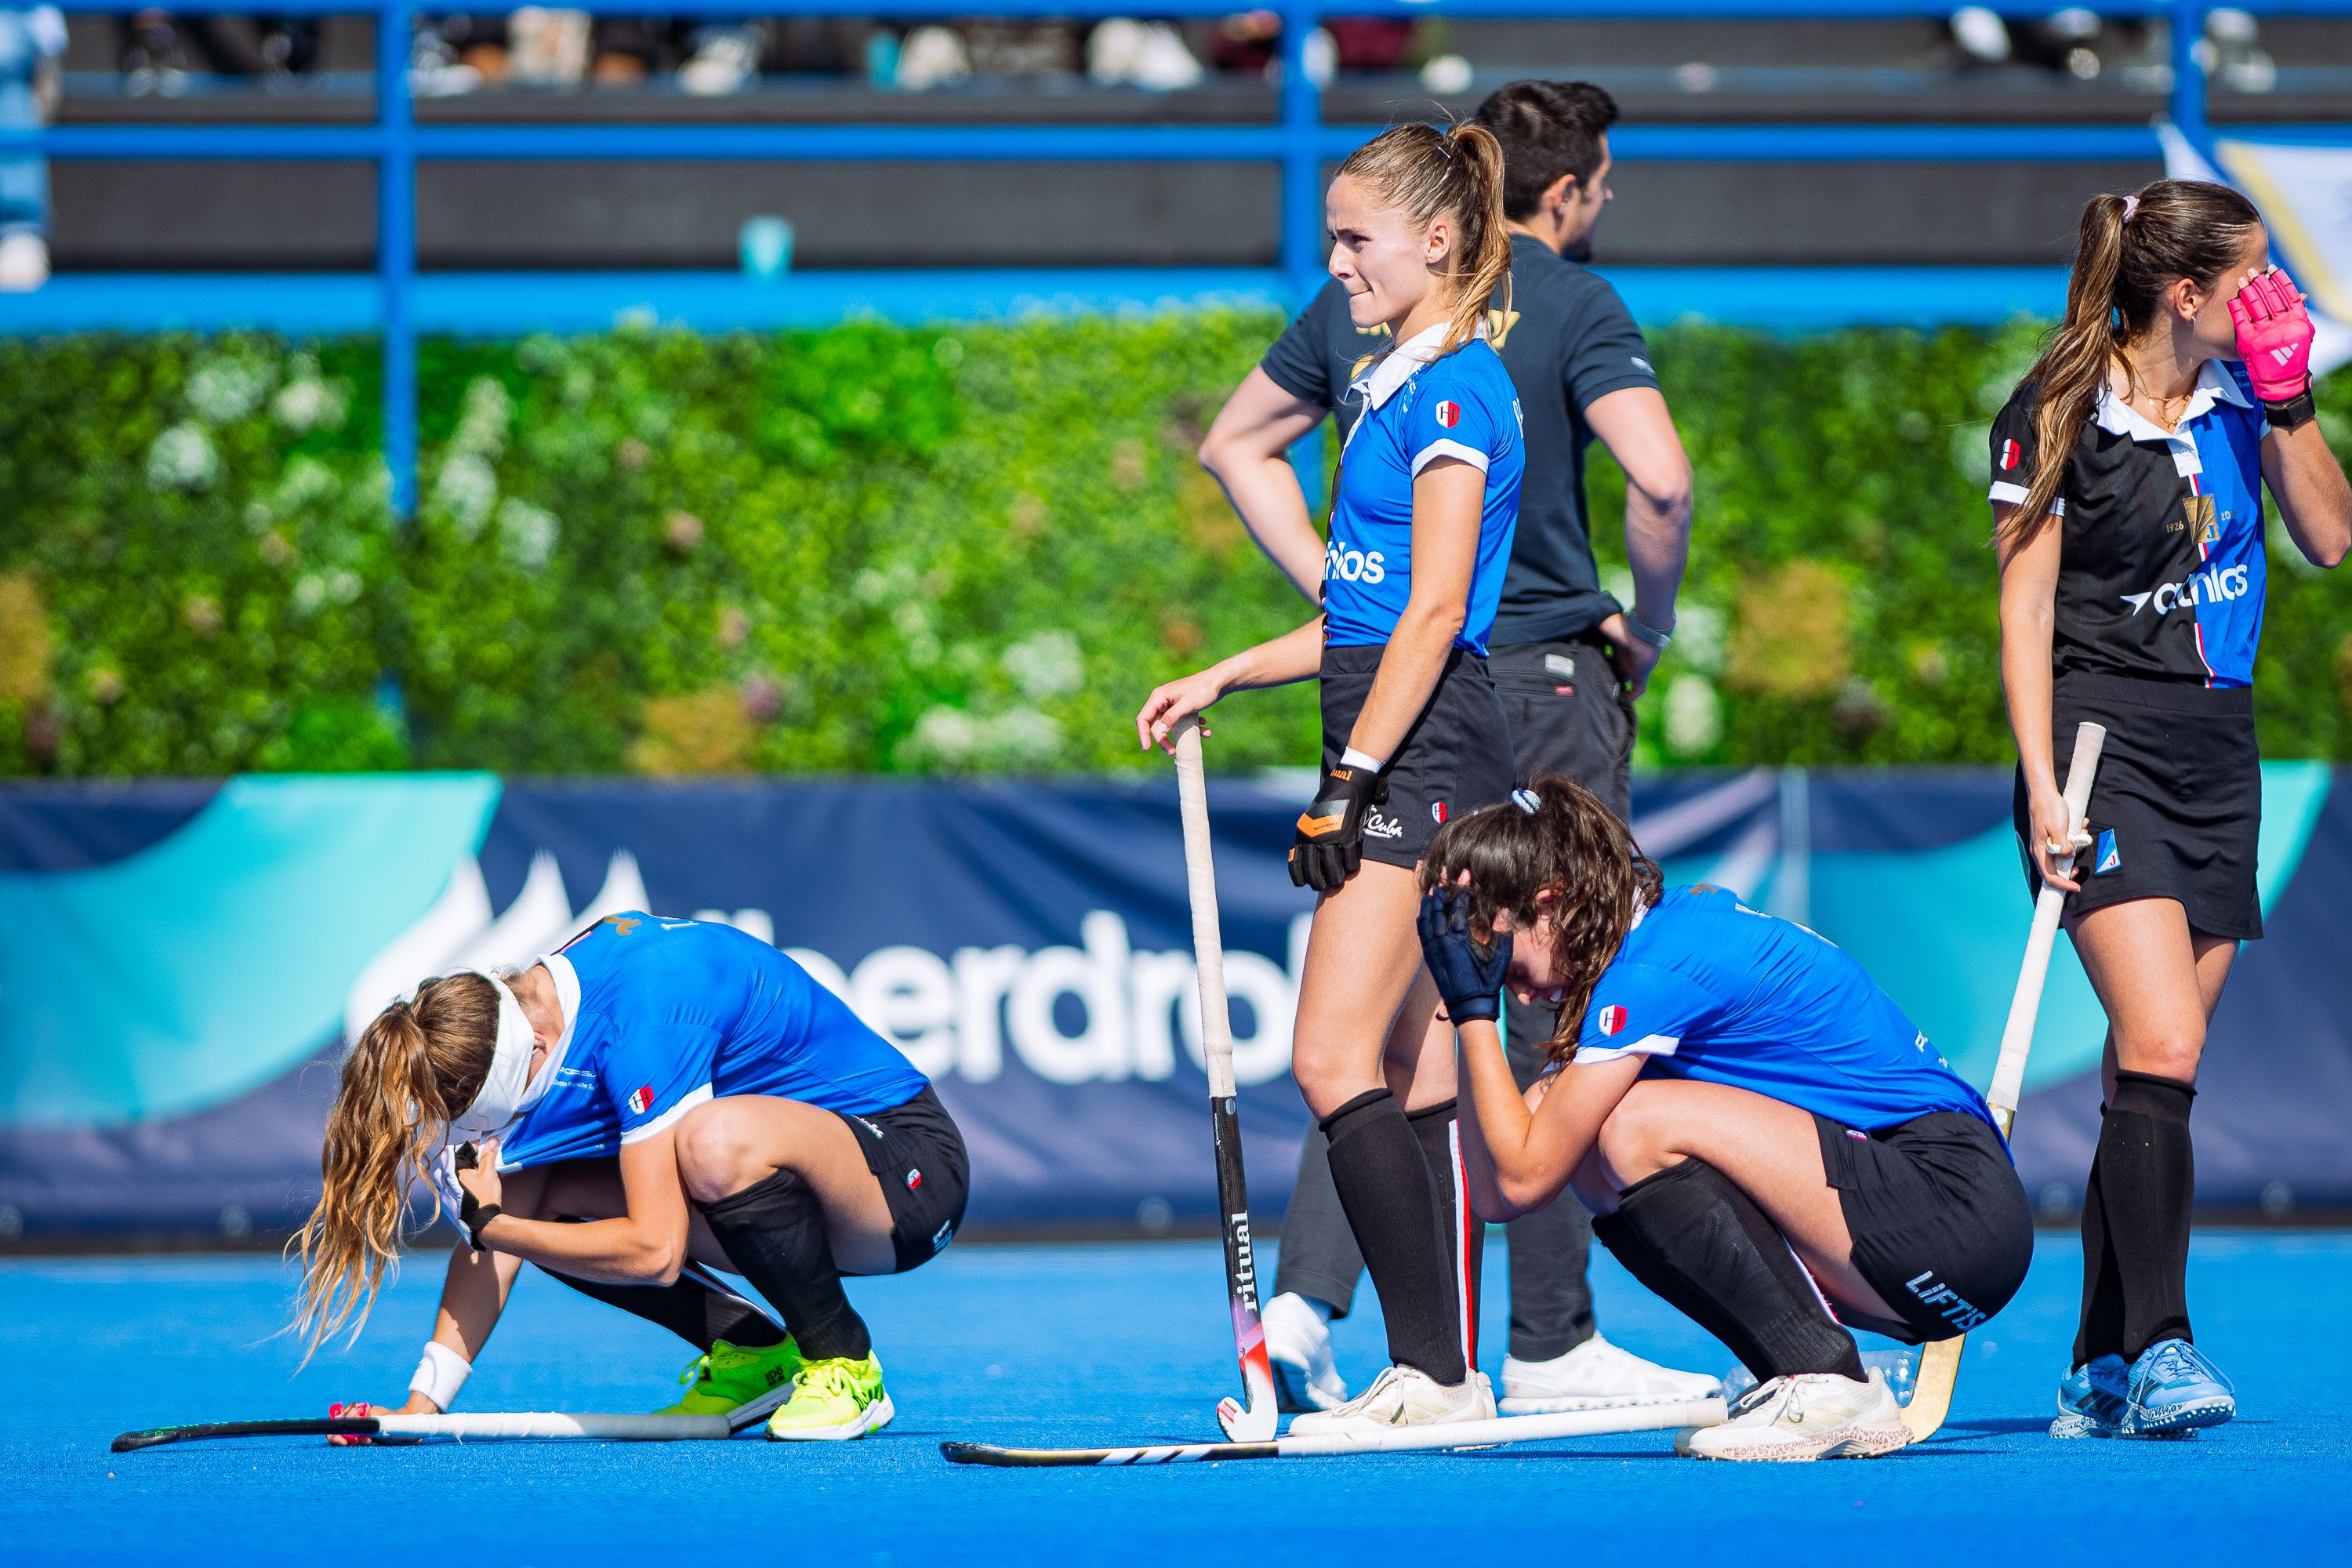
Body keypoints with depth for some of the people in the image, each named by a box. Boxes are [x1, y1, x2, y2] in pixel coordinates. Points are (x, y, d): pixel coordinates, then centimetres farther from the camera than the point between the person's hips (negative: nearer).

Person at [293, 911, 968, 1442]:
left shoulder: (641, 1015, -30)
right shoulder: (525, 1011, -4)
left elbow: (652, 1253, -32)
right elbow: (505, 1218, 0)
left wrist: (489, 1225, -21)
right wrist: (422, 1405, -7)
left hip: (915, 1165, -8)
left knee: (715, 1139, -39)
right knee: (537, 1195, -6)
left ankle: (845, 1366, -15)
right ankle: (752, 1353, 7)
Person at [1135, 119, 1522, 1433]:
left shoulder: (1457, 388, -11)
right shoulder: (1406, 387, 19)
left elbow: (1433, 613, -18)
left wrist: (1352, 776, -20)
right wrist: (1225, 678, 23)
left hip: (1423, 754, -10)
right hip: (1408, 764, 10)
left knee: (1335, 1063, -15)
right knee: (1414, 1078, 7)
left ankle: (1437, 1374, -16)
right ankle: (1444, 1375, 7)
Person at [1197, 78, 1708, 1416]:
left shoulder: (1366, 293, 10)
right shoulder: (1572, 304, -8)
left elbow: (1238, 443, 20)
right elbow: (1661, 481, -21)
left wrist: (1342, 595, 15)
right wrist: (1649, 625, -5)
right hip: (1542, 680, -5)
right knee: (1550, 1014, 2)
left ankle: (1305, 1295, -3)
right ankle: (1550, 1346, 5)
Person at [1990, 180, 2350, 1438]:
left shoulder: (2242, 401, 9)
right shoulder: (2057, 415, -6)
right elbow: (2026, 607, -6)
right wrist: (2042, 789, -13)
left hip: (2217, 756, 6)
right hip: (2105, 742, -6)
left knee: (2152, 1068, 5)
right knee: (2162, 1050, -20)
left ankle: (2100, 1374, 10)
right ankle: (2159, 1347, -22)